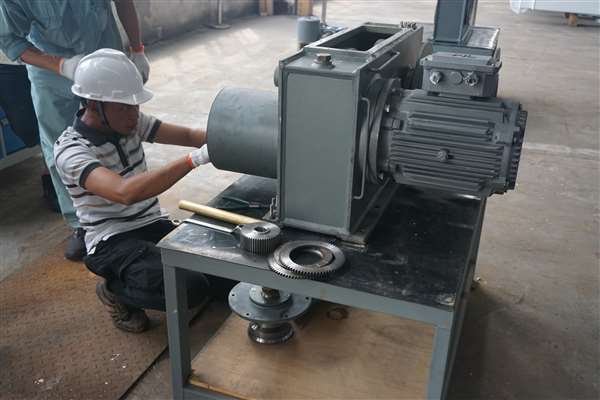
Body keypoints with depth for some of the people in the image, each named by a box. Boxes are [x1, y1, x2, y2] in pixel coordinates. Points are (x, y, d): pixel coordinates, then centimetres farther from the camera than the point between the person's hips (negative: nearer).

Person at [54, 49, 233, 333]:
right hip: (113, 242, -6)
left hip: (155, 225, 7)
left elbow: (186, 135, 1)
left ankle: (154, 267, 13)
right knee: (189, 288, -30)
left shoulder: (130, 121, 4)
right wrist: (195, 159, -41)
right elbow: (125, 192, -36)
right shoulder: (70, 150, -18)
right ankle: (115, 289, 1)